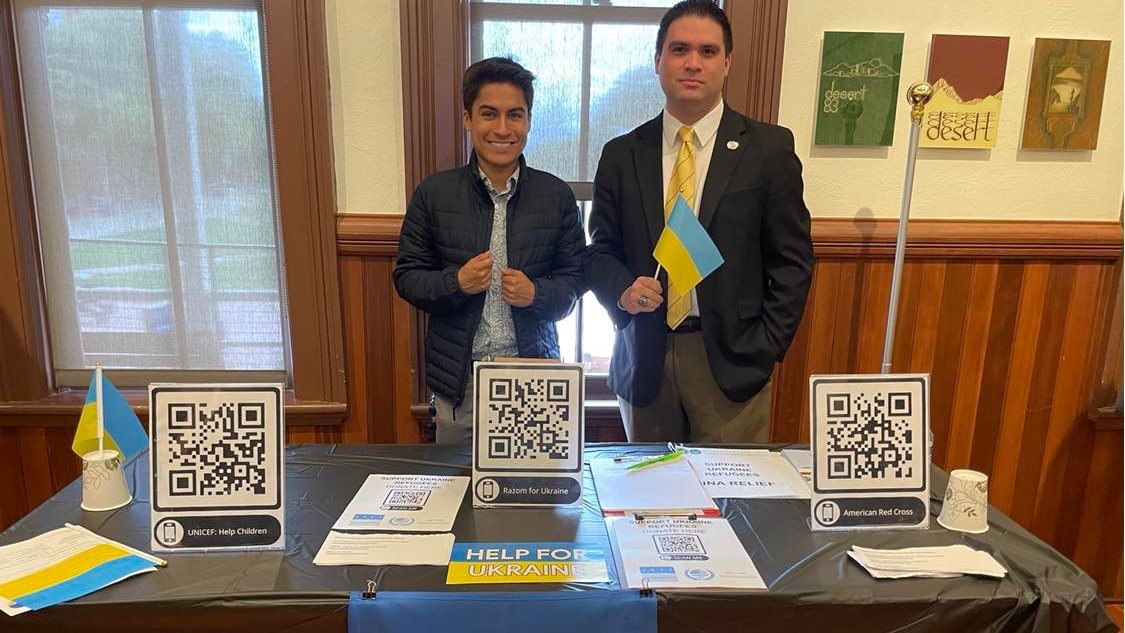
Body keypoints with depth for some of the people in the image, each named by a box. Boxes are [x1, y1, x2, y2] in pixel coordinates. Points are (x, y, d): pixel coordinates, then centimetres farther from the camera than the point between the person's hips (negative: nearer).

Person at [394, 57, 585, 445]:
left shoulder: (556, 196, 1)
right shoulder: (433, 194, 0)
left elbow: (575, 277, 4)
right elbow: (407, 277, 3)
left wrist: (536, 293, -15)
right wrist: (456, 282, -16)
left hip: (534, 374, 0)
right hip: (459, 379, 0)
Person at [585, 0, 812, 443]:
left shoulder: (769, 149, 0)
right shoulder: (621, 155, 5)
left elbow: (791, 261, 1)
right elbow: (600, 251, 8)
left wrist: (764, 351, -5)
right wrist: (623, 291, -12)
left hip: (731, 363, -2)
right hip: (644, 361, 2)